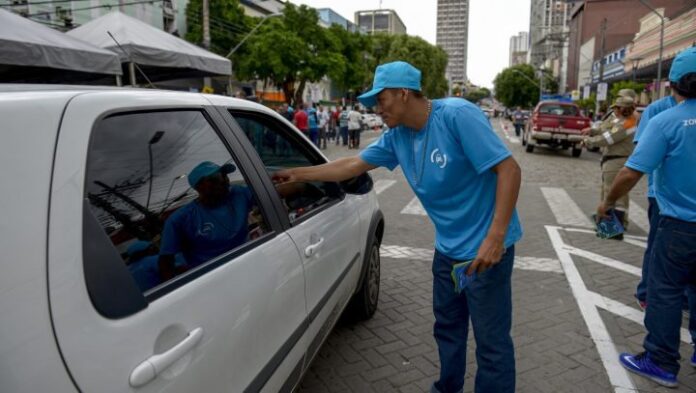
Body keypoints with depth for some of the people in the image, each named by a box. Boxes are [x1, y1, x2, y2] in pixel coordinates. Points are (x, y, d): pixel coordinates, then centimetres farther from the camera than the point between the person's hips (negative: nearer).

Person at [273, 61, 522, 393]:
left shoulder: (457, 115, -21)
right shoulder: (397, 136, 1)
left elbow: (509, 169, -23)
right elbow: (353, 165, 10)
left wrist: (495, 237, -28)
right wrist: (298, 175, 12)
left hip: (485, 247, -7)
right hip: (447, 248, 7)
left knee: (491, 340, 3)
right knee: (447, 327, 22)